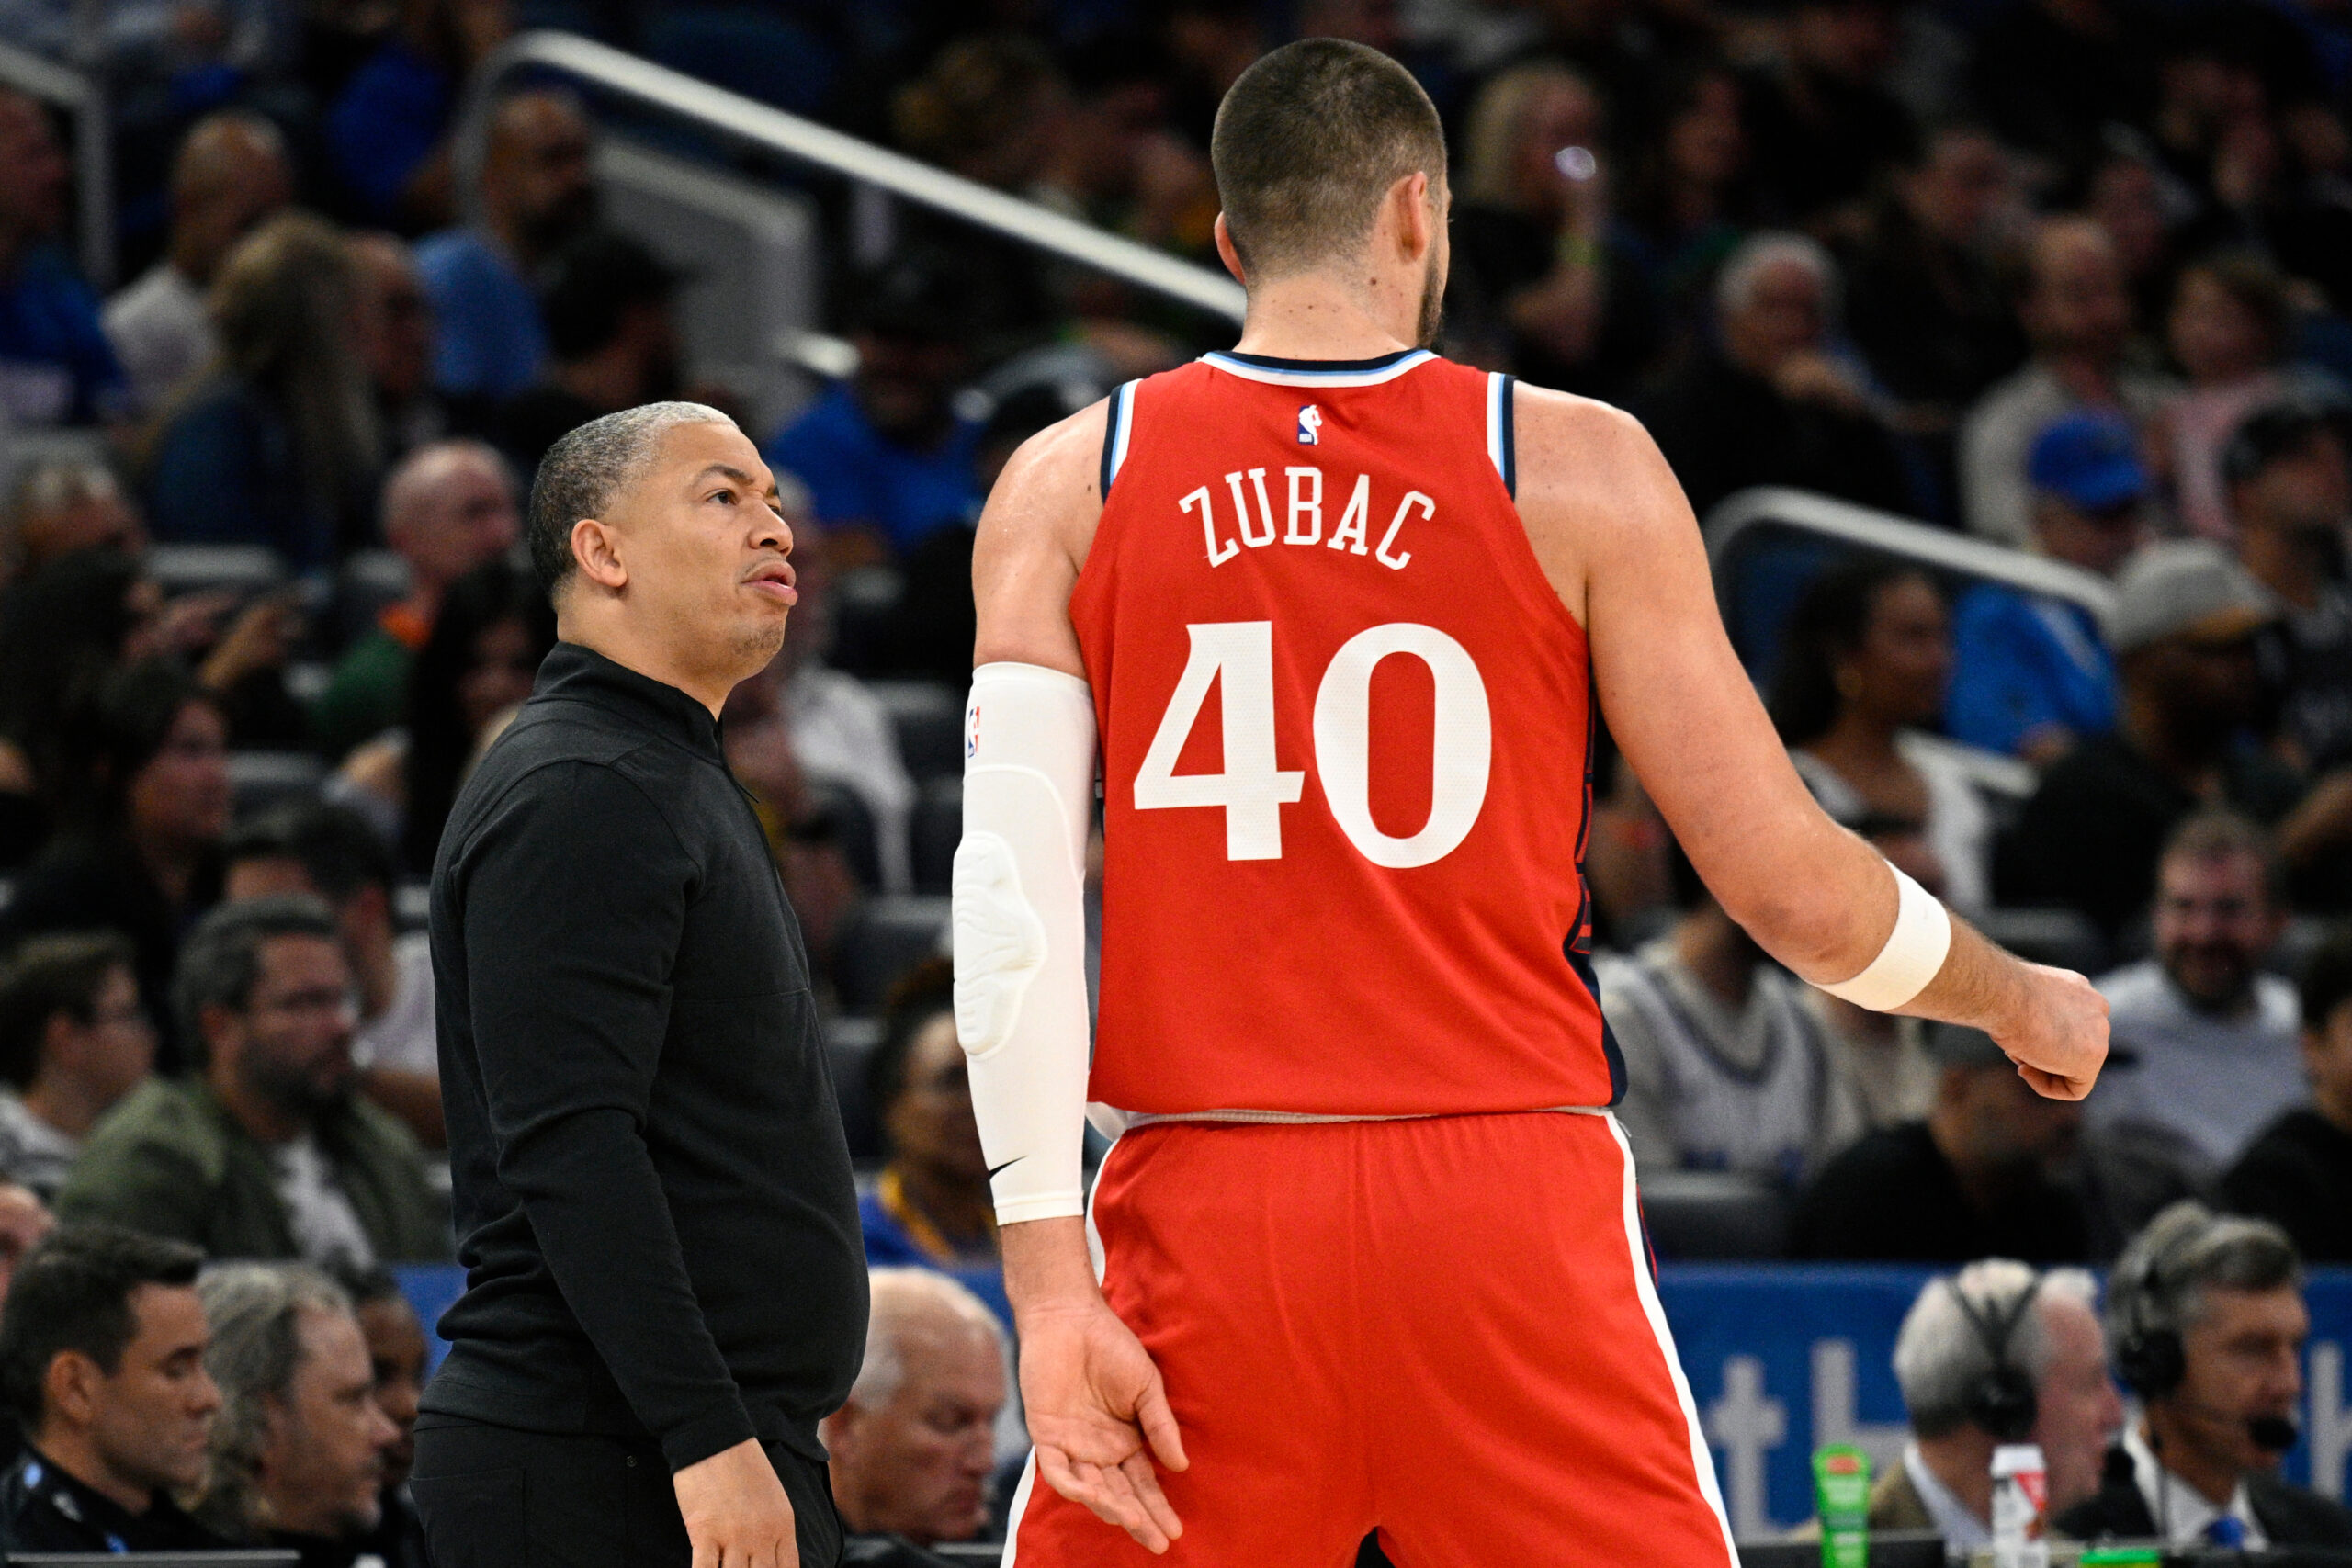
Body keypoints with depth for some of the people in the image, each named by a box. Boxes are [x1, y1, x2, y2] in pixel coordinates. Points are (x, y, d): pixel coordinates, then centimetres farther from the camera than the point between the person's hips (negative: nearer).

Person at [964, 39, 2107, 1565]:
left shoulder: (1070, 484, 6)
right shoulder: (1579, 470, 3)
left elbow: (1009, 893, -4)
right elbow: (1790, 884, 2)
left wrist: (1051, 1287, -6)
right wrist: (2030, 1007, 21)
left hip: (1205, 1209, 1)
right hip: (1509, 1207, -1)